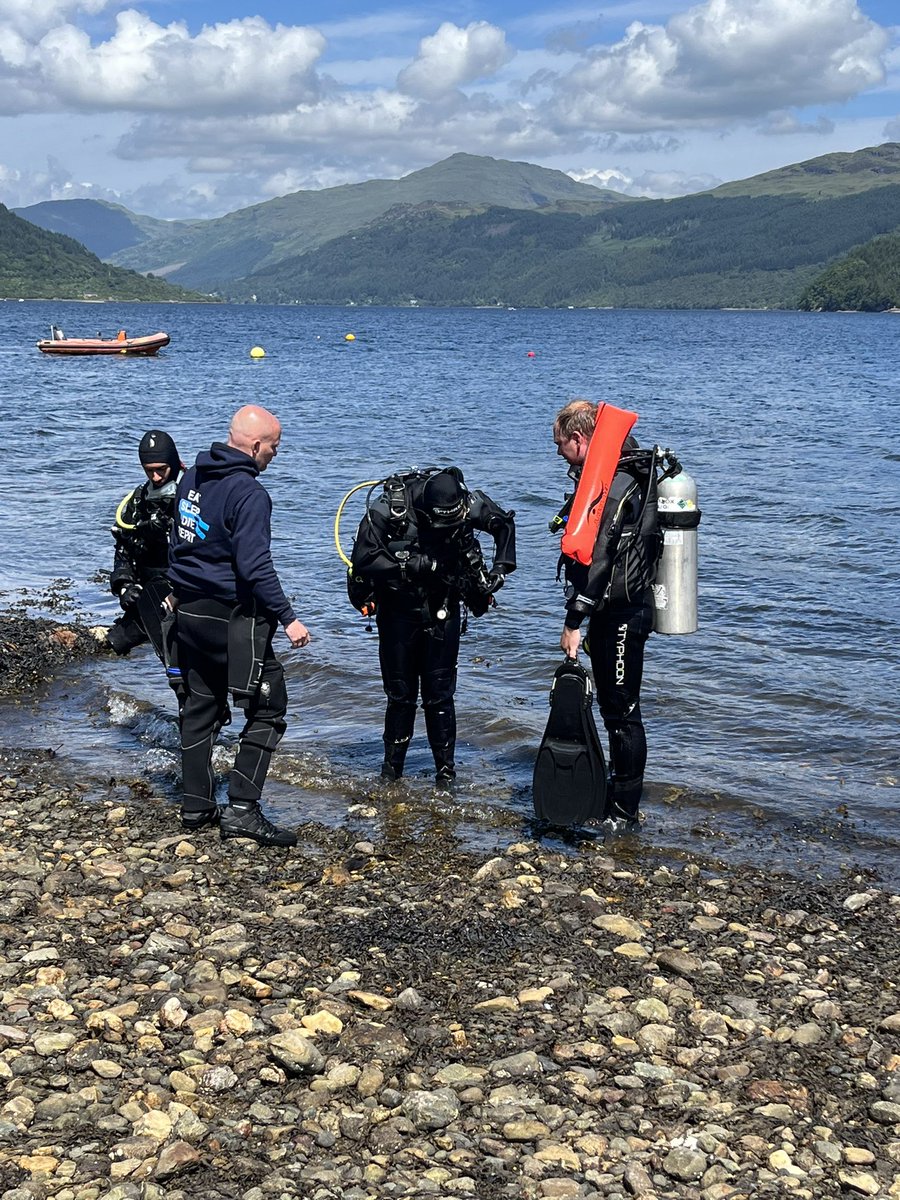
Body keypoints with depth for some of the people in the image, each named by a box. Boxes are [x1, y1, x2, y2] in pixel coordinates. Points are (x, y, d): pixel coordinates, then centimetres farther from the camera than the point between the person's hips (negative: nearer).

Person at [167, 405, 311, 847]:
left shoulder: (192, 477, 9)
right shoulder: (249, 493, -18)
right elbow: (255, 566, -23)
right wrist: (287, 618, -18)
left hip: (189, 610, 9)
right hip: (232, 616, -9)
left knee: (200, 707, 15)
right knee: (267, 709, -2)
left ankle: (196, 806, 21)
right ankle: (242, 810, -6)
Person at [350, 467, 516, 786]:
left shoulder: (468, 504, -15)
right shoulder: (387, 511, -23)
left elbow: (505, 524, 4)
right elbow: (362, 560, -22)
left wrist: (501, 568, -6)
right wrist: (413, 564, -26)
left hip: (443, 609, 1)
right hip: (399, 608, -1)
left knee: (439, 692, 0)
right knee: (400, 692, 5)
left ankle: (446, 769, 11)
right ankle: (392, 766, 20)